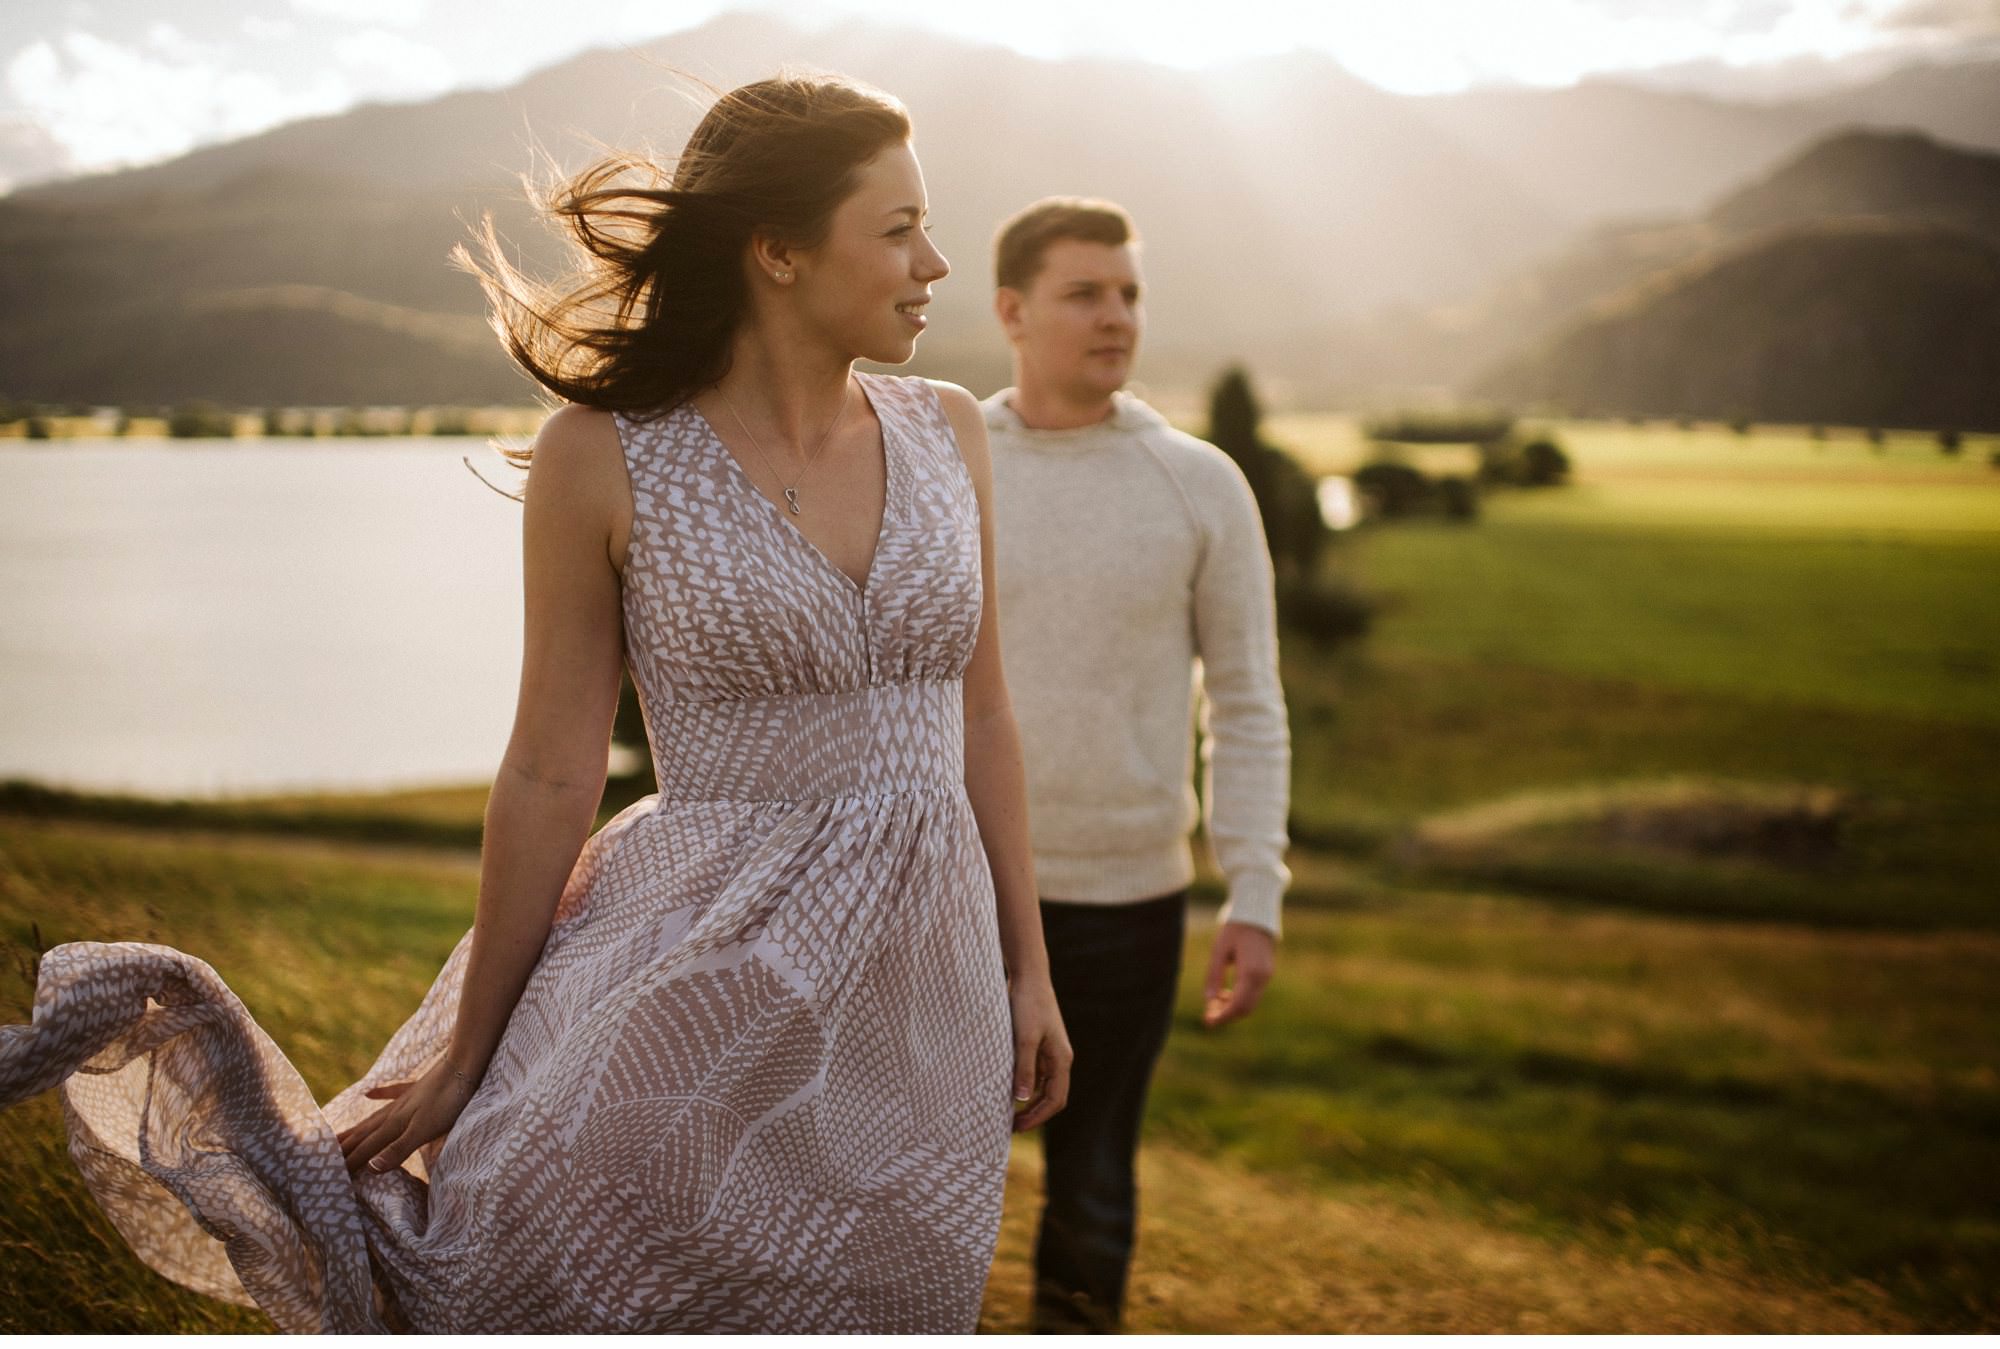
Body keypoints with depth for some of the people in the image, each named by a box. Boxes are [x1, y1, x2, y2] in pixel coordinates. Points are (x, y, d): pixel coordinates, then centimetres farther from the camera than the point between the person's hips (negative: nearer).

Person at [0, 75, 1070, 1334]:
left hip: (924, 997, 4)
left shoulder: (947, 430, 3)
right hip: (717, 988, -4)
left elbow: (980, 718, 10)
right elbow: (552, 777, -4)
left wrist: (1029, 969, 10)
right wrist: (468, 1055, 0)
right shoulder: (604, 456, -9)